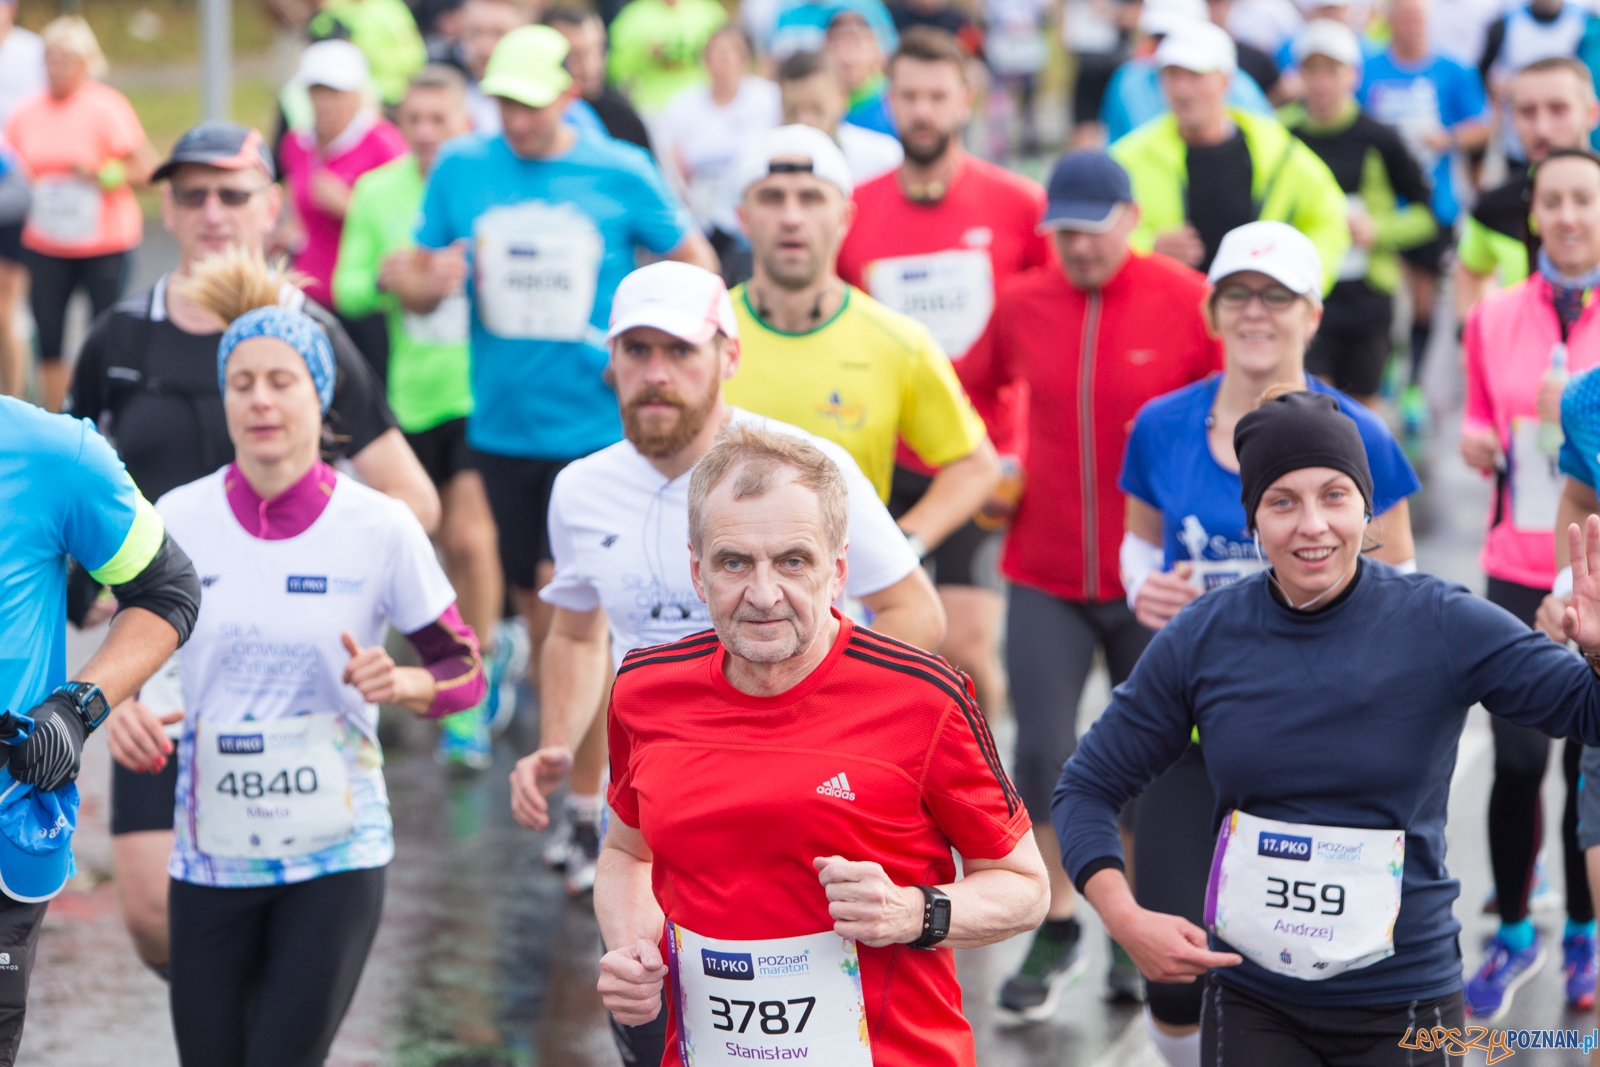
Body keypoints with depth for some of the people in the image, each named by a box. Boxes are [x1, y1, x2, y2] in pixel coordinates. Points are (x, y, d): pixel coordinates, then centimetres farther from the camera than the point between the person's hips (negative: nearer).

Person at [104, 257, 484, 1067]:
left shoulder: (380, 528, -7)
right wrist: (119, 709, -13)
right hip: (211, 854, 2)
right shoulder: (177, 520, -1)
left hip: (335, 857, -2)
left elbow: (463, 671, 1)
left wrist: (397, 685, -20)